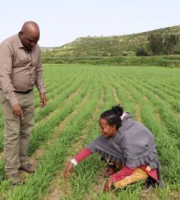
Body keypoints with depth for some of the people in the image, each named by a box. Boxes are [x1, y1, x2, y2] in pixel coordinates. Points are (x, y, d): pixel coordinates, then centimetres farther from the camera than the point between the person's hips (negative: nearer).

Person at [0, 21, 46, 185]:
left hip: (28, 95, 7)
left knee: (26, 130, 11)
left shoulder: (36, 48, 3)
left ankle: (22, 161, 27)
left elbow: (38, 71, 14)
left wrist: (42, 91, 9)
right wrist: (14, 102, -30)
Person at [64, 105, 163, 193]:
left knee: (118, 183, -25)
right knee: (104, 145, -8)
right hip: (131, 157, 7)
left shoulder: (127, 136, -36)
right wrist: (73, 162, -16)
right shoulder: (112, 131, -14)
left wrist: (112, 178, -21)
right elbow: (93, 146, -12)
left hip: (144, 164, -6)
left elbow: (131, 166, -29)